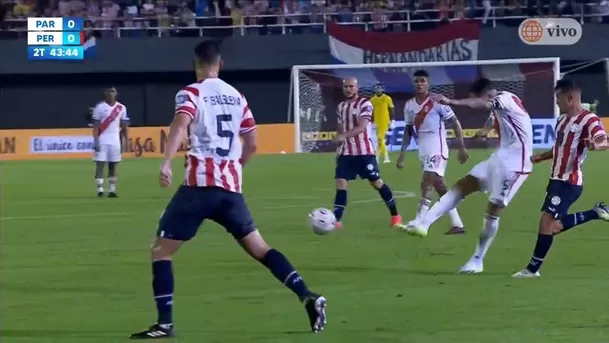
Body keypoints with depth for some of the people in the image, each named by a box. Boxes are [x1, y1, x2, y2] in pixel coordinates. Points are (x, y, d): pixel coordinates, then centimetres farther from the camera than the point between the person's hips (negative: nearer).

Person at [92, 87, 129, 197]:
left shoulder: (121, 108, 6)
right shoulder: (99, 107, -2)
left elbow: (124, 126, 10)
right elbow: (96, 126, -4)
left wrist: (126, 141, 4)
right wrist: (95, 141, -11)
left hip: (115, 140, 3)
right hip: (102, 140, -3)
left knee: (113, 166, 3)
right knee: (100, 165, -7)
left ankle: (112, 190, 5)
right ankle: (100, 189, -7)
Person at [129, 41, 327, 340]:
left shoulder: (191, 93, 0)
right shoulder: (237, 96, 17)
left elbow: (181, 124, -21)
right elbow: (252, 144, 20)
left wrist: (166, 163, -32)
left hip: (200, 184, -5)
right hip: (231, 186, 5)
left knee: (161, 250, 4)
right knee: (259, 247, 13)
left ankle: (164, 323, -5)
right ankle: (308, 298, -2)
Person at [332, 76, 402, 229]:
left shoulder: (364, 104, -10)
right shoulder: (341, 107, 13)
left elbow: (361, 127, -23)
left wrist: (343, 136, -36)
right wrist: (339, 150, 19)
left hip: (364, 152, -6)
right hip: (346, 152, 6)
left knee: (376, 182, 2)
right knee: (341, 183, -6)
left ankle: (395, 215, 15)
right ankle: (336, 220, -8)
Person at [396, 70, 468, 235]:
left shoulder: (437, 102, -10)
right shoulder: (409, 105, 8)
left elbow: (455, 123, -6)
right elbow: (408, 131, 17)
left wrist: (461, 148, -9)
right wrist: (402, 154, 11)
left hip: (437, 149, -7)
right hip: (423, 151, 7)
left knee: (427, 184, -16)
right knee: (439, 187, 9)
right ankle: (457, 224, 14)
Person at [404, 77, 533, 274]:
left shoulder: (506, 99, -18)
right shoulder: (500, 106, 13)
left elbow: (482, 104, -39)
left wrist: (452, 102, -53)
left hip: (514, 164, -10)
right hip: (500, 159, 10)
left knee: (493, 210, -5)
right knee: (463, 185, 1)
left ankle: (478, 260, 6)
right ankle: (424, 223, -6)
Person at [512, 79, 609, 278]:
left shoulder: (588, 120, -16)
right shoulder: (563, 119, 13)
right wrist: (538, 158, 25)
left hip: (569, 182, -10)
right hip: (557, 178, 10)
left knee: (547, 220, -12)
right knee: (554, 226, 10)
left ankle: (533, 268, -3)